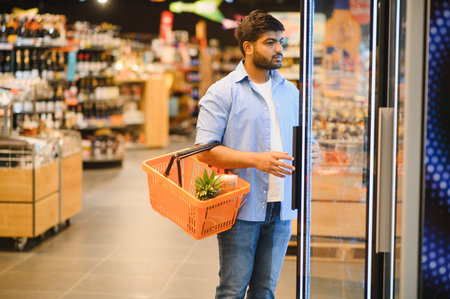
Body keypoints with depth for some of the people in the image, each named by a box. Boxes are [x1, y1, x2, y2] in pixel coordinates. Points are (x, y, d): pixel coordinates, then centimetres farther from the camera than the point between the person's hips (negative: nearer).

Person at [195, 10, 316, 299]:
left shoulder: (290, 92, 14)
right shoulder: (222, 93, -4)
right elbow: (205, 150, -11)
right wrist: (256, 160, -20)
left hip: (280, 209, 5)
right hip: (241, 208, -5)